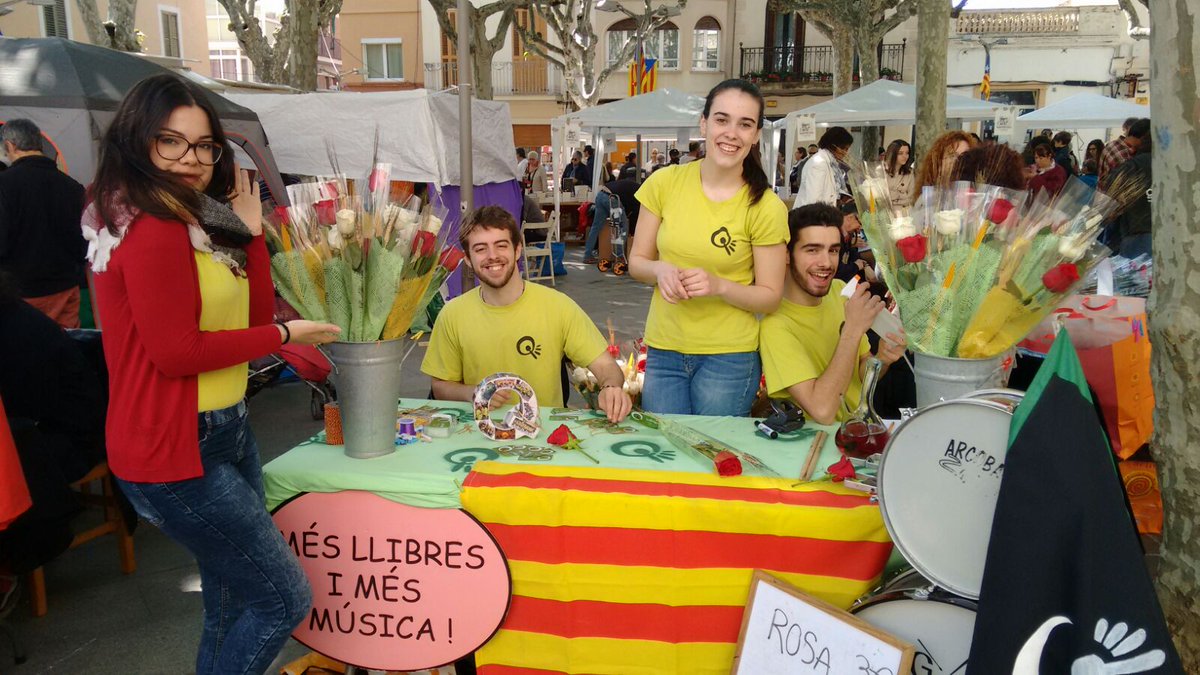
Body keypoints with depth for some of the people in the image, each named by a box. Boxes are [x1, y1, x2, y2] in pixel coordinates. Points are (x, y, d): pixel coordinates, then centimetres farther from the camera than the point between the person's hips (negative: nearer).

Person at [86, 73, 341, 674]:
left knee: (233, 600, 21)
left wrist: (249, 230, 2)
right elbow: (176, 352, -21)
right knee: (285, 600, -2)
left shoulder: (196, 220, 11)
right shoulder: (151, 227, -18)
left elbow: (255, 312, 8)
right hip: (176, 450, -10)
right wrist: (285, 335, -13)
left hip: (223, 430, 10)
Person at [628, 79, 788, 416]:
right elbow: (636, 262, 5)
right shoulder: (665, 183, -2)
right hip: (663, 349, 2)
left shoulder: (766, 208, -9)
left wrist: (719, 286, -21)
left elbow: (770, 296, -4)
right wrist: (659, 269, -16)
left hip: (729, 356, -2)